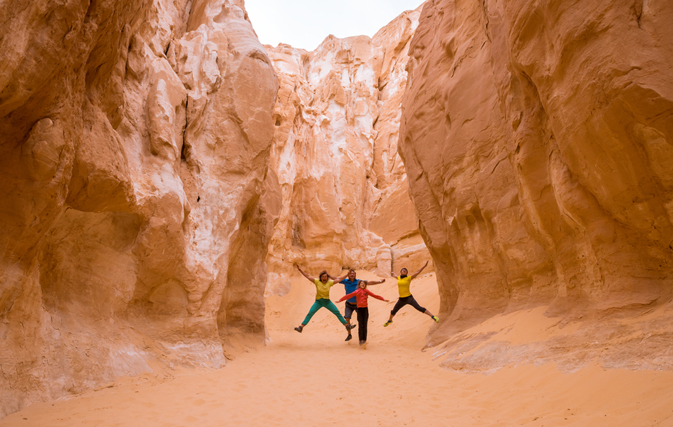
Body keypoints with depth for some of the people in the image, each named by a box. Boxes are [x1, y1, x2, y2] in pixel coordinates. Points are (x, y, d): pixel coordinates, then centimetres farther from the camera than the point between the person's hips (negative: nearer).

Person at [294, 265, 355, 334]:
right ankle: (301, 327, -13)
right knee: (310, 314, -14)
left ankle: (347, 326, 8)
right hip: (318, 301, -1)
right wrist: (300, 270, -20)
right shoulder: (317, 281, -11)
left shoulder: (329, 282, -7)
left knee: (338, 313, -1)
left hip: (327, 301, 2)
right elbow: (307, 276, -14)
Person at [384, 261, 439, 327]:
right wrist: (392, 273, 54)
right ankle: (390, 320, 45)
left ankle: (433, 317, -17)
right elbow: (395, 276, 33)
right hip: (401, 299, 5)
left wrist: (424, 266, -14)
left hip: (409, 298, -5)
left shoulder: (409, 278, -4)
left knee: (419, 308, -19)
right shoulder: (399, 278, 8)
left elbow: (417, 272, -7)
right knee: (393, 311, 17)